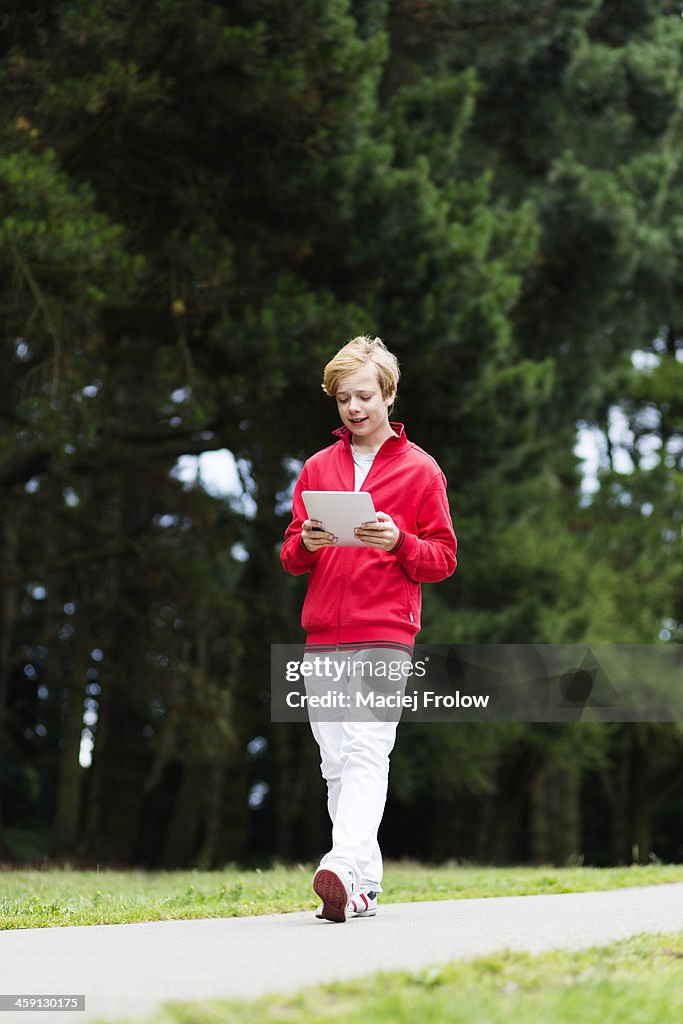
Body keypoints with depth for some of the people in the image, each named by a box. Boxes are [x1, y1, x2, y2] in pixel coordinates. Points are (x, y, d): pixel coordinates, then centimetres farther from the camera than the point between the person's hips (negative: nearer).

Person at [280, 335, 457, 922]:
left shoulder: (420, 471, 6)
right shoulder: (317, 469, 17)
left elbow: (443, 558, 4)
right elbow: (291, 560, 16)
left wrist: (398, 542, -14)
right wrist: (305, 544, -7)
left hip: (385, 635, -4)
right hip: (322, 637, 5)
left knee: (366, 751, -18)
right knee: (337, 764, 3)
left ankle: (344, 866, -31)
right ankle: (366, 887, 7)